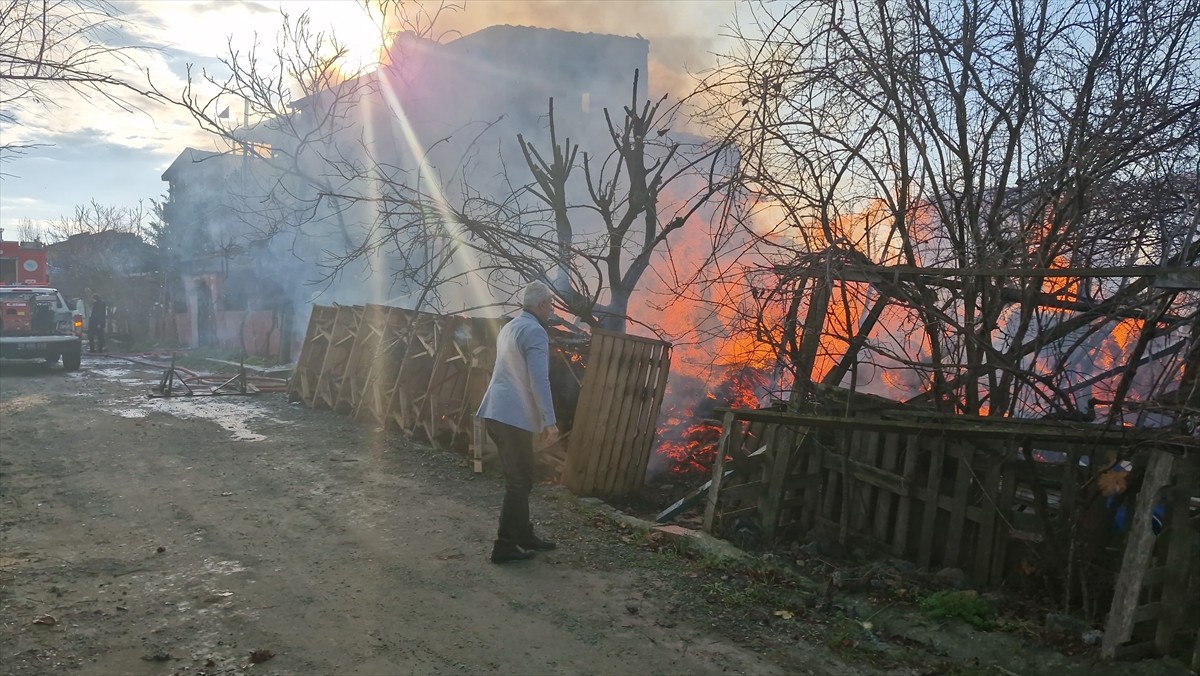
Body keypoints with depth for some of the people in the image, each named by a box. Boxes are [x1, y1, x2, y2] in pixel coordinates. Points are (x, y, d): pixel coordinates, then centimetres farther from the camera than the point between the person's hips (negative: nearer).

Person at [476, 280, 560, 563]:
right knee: (519, 481, -3)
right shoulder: (535, 331, -13)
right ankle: (505, 546, 0)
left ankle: (524, 535, 25)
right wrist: (550, 421, -20)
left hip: (498, 412, 10)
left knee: (517, 478, 17)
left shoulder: (510, 327, 17)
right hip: (513, 416, -9)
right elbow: (539, 380, -20)